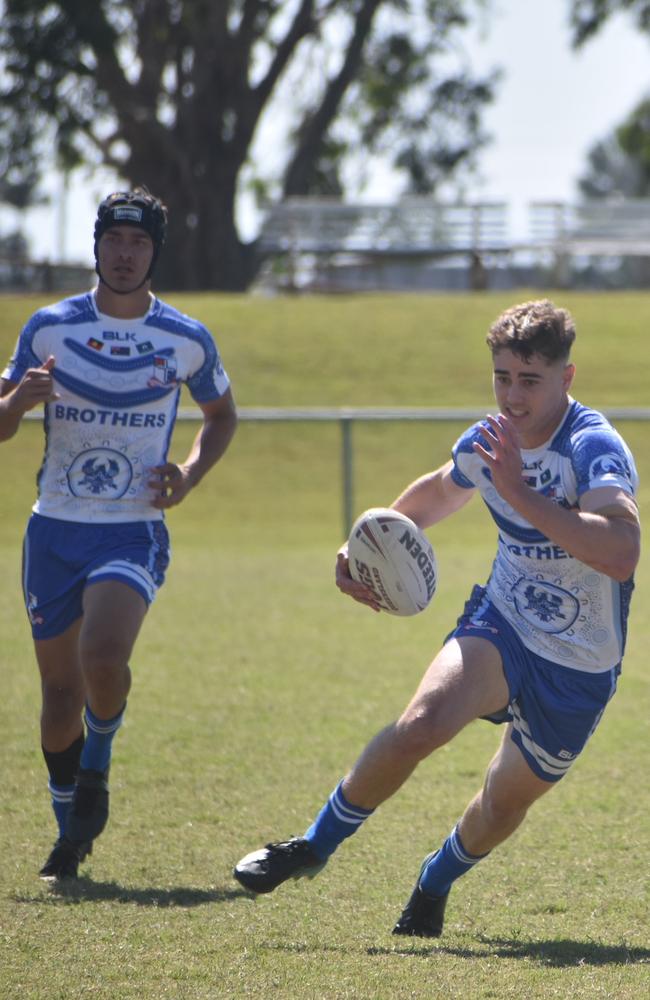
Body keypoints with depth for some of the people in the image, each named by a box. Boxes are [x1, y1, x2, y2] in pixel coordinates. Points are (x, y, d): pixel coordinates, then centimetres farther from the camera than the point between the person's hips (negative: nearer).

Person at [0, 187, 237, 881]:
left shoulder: (187, 340, 1)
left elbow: (221, 415, 18)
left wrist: (189, 475, -1)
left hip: (134, 533, -2)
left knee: (102, 660, -26)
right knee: (60, 690, 5)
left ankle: (97, 766, 5)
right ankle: (70, 830, 26)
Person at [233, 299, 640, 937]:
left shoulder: (594, 448, -24)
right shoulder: (485, 443, -3)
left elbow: (620, 554, -42)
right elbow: (435, 495, 23)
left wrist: (521, 494, -43)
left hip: (579, 668, -3)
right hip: (501, 624, 3)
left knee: (508, 801, 10)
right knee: (421, 723, -24)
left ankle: (434, 885, 42)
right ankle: (314, 848, -7)